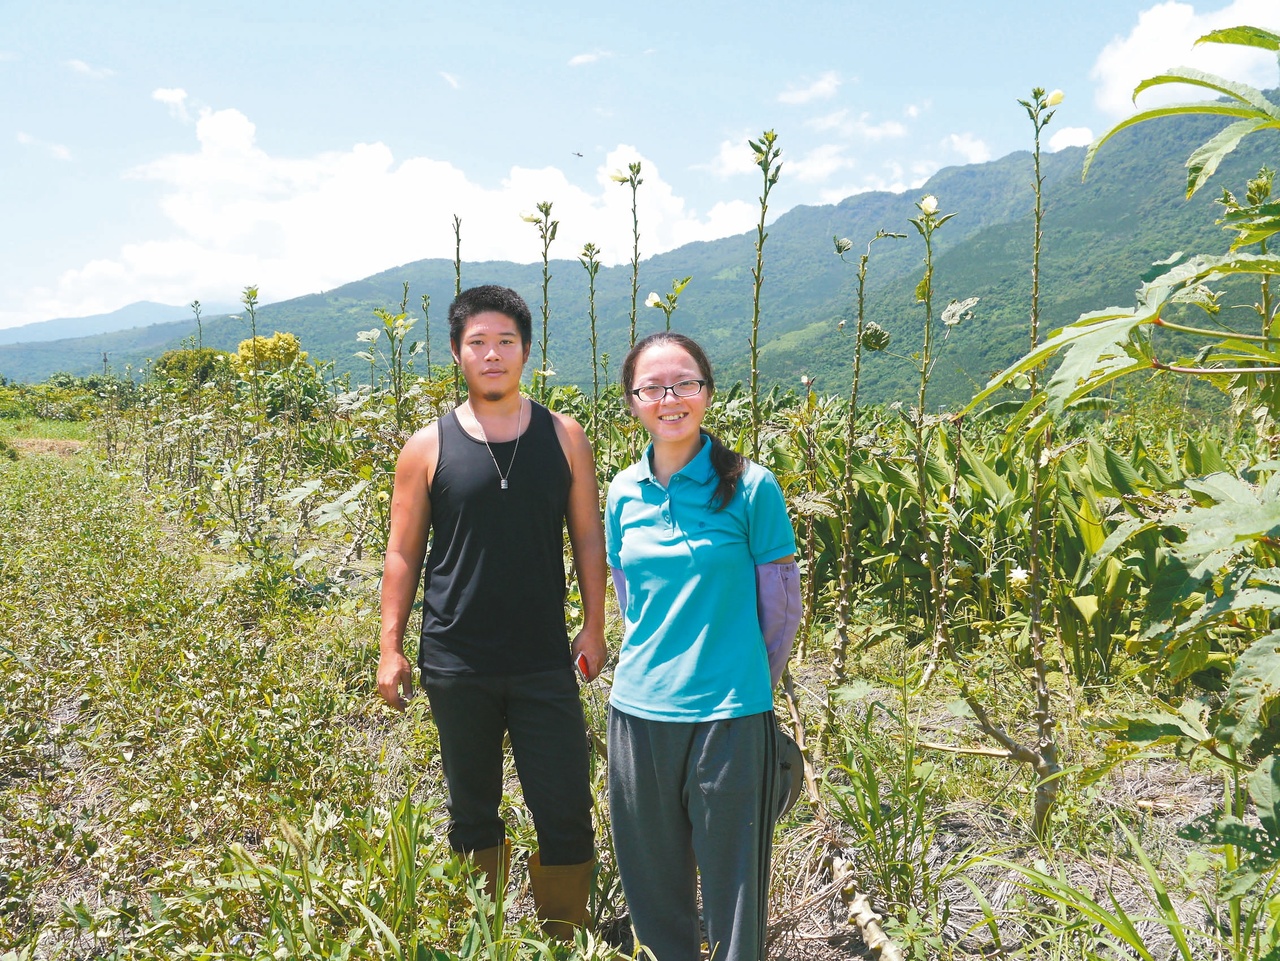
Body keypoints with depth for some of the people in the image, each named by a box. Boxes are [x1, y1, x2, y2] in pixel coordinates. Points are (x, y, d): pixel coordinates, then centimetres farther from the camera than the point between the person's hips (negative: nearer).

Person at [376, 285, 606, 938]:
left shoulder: (563, 436, 2)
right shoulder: (428, 447, 0)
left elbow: (588, 538, 6)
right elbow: (403, 554, 4)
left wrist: (594, 627, 1)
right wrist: (391, 648, 0)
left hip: (545, 663, 0)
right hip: (455, 665, 0)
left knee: (566, 814, 2)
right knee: (472, 816, 16)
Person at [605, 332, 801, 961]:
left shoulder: (750, 486, -8)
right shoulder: (624, 492, 4)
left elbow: (782, 604, -1)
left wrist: (746, 683, 7)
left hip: (728, 716, -4)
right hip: (639, 710, 4)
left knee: (731, 882, 9)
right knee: (651, 883, 16)